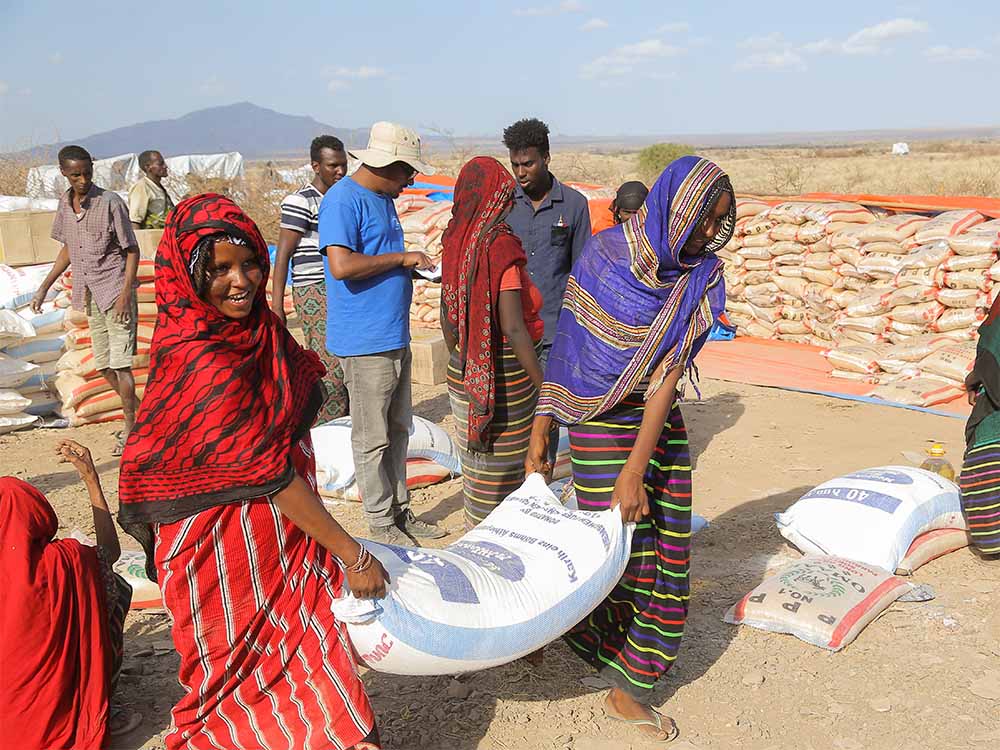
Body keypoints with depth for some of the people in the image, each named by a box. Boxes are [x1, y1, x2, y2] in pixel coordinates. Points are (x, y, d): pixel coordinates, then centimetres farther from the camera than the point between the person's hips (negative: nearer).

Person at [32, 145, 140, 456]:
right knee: (102, 365, 12)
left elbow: (132, 250, -10)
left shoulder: (110, 203, -12)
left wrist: (125, 294, -18)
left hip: (115, 292, -7)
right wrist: (44, 287, 15)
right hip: (90, 295, 7)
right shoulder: (64, 204, 7)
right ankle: (135, 413, 28)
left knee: (119, 363, -7)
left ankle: (130, 428, 2)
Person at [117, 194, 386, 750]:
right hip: (231, 551, -8)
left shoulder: (250, 328, 1)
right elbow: (269, 474, -24)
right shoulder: (202, 363, -26)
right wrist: (352, 555, -19)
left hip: (272, 536, 8)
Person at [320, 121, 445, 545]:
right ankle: (380, 522, 12)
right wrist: (401, 258, -16)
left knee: (398, 430, 16)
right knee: (372, 438, 1)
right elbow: (341, 265, -26)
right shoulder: (342, 201, -14)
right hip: (365, 340, -10)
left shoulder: (383, 199, 16)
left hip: (395, 337, 10)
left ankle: (399, 510, 27)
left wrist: (416, 268, 6)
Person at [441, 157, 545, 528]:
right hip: (504, 378, -7)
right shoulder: (500, 246, -19)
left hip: (463, 372, 7)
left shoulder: (454, 240, 2)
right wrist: (544, 386, -16)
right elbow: (513, 329, -23)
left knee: (476, 463, 19)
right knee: (500, 470, 5)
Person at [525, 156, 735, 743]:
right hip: (602, 424, -4)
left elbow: (669, 373, -13)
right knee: (622, 553, -2)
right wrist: (541, 428, -5)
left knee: (665, 551, 8)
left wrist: (636, 468, -18)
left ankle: (627, 690, 27)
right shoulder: (606, 254, -10)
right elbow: (567, 344, -4)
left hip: (659, 422, 4)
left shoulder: (701, 279, -5)